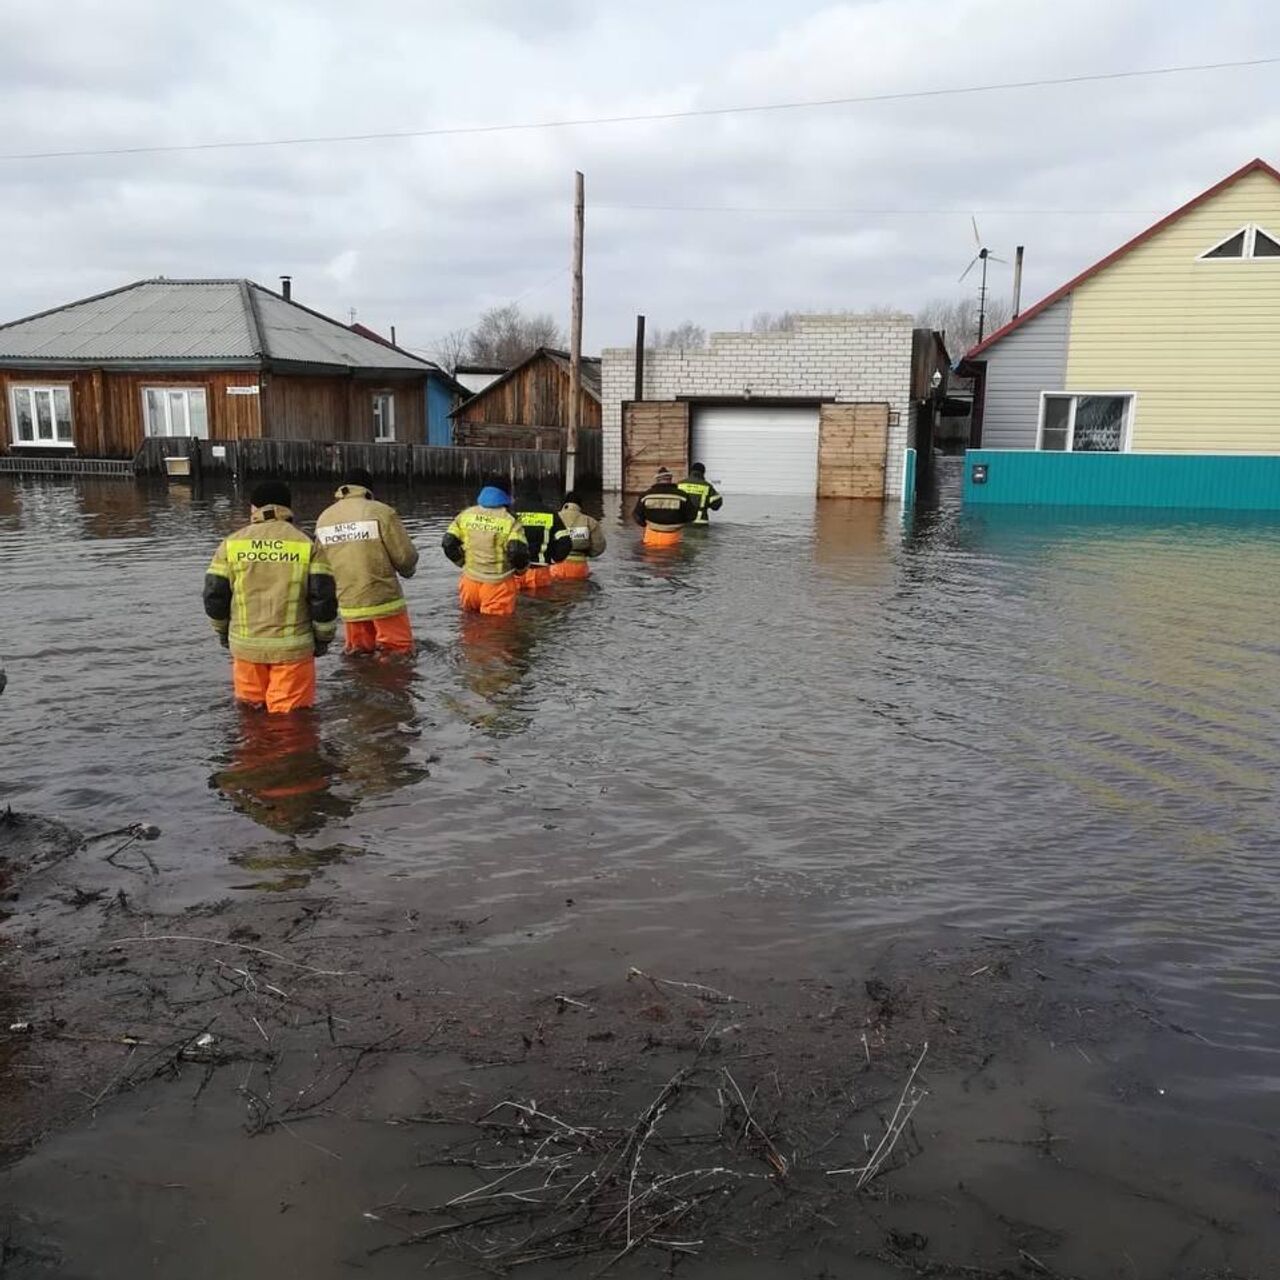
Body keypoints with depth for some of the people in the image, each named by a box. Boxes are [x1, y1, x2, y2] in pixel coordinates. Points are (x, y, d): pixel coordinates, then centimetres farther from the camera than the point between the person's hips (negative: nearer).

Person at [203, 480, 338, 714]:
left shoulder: (232, 544, 3)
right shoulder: (307, 546, -2)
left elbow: (214, 595, 4)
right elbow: (323, 596, -7)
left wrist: (223, 631, 20)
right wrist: (324, 638, 7)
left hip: (245, 644, 2)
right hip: (293, 646, -2)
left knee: (249, 708, 18)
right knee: (290, 713, 4)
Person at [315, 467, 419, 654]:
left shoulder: (324, 518, 5)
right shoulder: (380, 512, -10)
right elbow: (406, 556, -10)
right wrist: (407, 570, 12)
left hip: (348, 605, 5)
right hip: (384, 601, -5)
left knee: (357, 654, 18)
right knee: (399, 653, 4)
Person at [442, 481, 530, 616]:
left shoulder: (465, 515, 2)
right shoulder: (510, 521, -10)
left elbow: (448, 543, 0)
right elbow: (518, 552, -21)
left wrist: (463, 562, 15)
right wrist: (521, 568, 0)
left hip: (470, 581, 4)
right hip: (497, 585, -3)